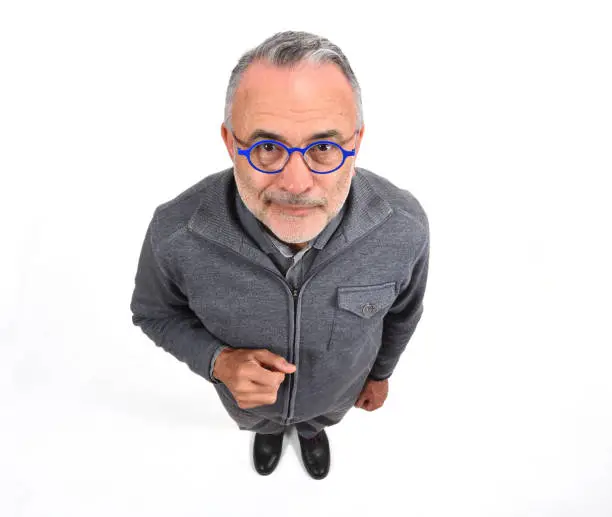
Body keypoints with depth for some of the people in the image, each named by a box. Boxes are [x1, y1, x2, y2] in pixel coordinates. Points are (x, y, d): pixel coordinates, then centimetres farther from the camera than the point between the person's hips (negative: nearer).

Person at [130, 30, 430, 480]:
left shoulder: (404, 226, -36)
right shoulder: (175, 233, -40)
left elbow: (401, 309, -12)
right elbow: (156, 311, -16)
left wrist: (381, 372, 5)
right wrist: (217, 360, -34)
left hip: (338, 388, 1)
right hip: (247, 393, 0)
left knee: (322, 416, 37)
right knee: (258, 422, 37)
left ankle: (311, 427, 75)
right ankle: (271, 429, 75)